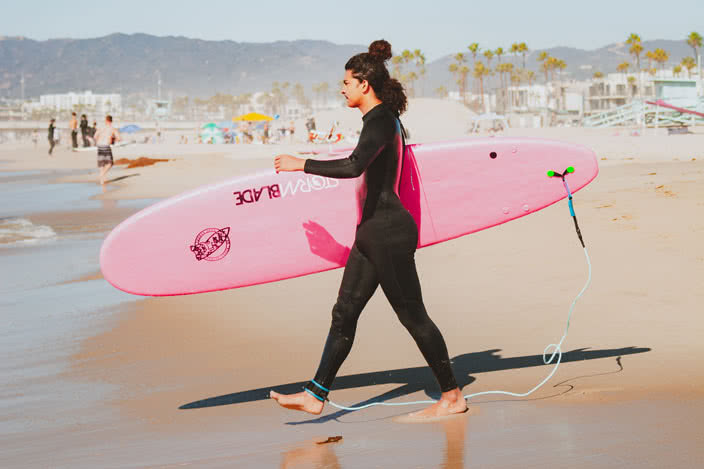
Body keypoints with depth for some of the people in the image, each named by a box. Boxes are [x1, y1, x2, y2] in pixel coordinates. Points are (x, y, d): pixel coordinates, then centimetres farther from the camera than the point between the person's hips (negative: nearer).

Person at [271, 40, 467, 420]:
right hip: (373, 231, 10)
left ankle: (452, 396, 8)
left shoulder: (380, 121, -17)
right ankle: (315, 395, 13)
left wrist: (301, 165, -25)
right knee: (344, 313, 9)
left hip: (387, 231, -10)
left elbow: (354, 166, -32)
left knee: (412, 315, -2)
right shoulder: (382, 118, 15)